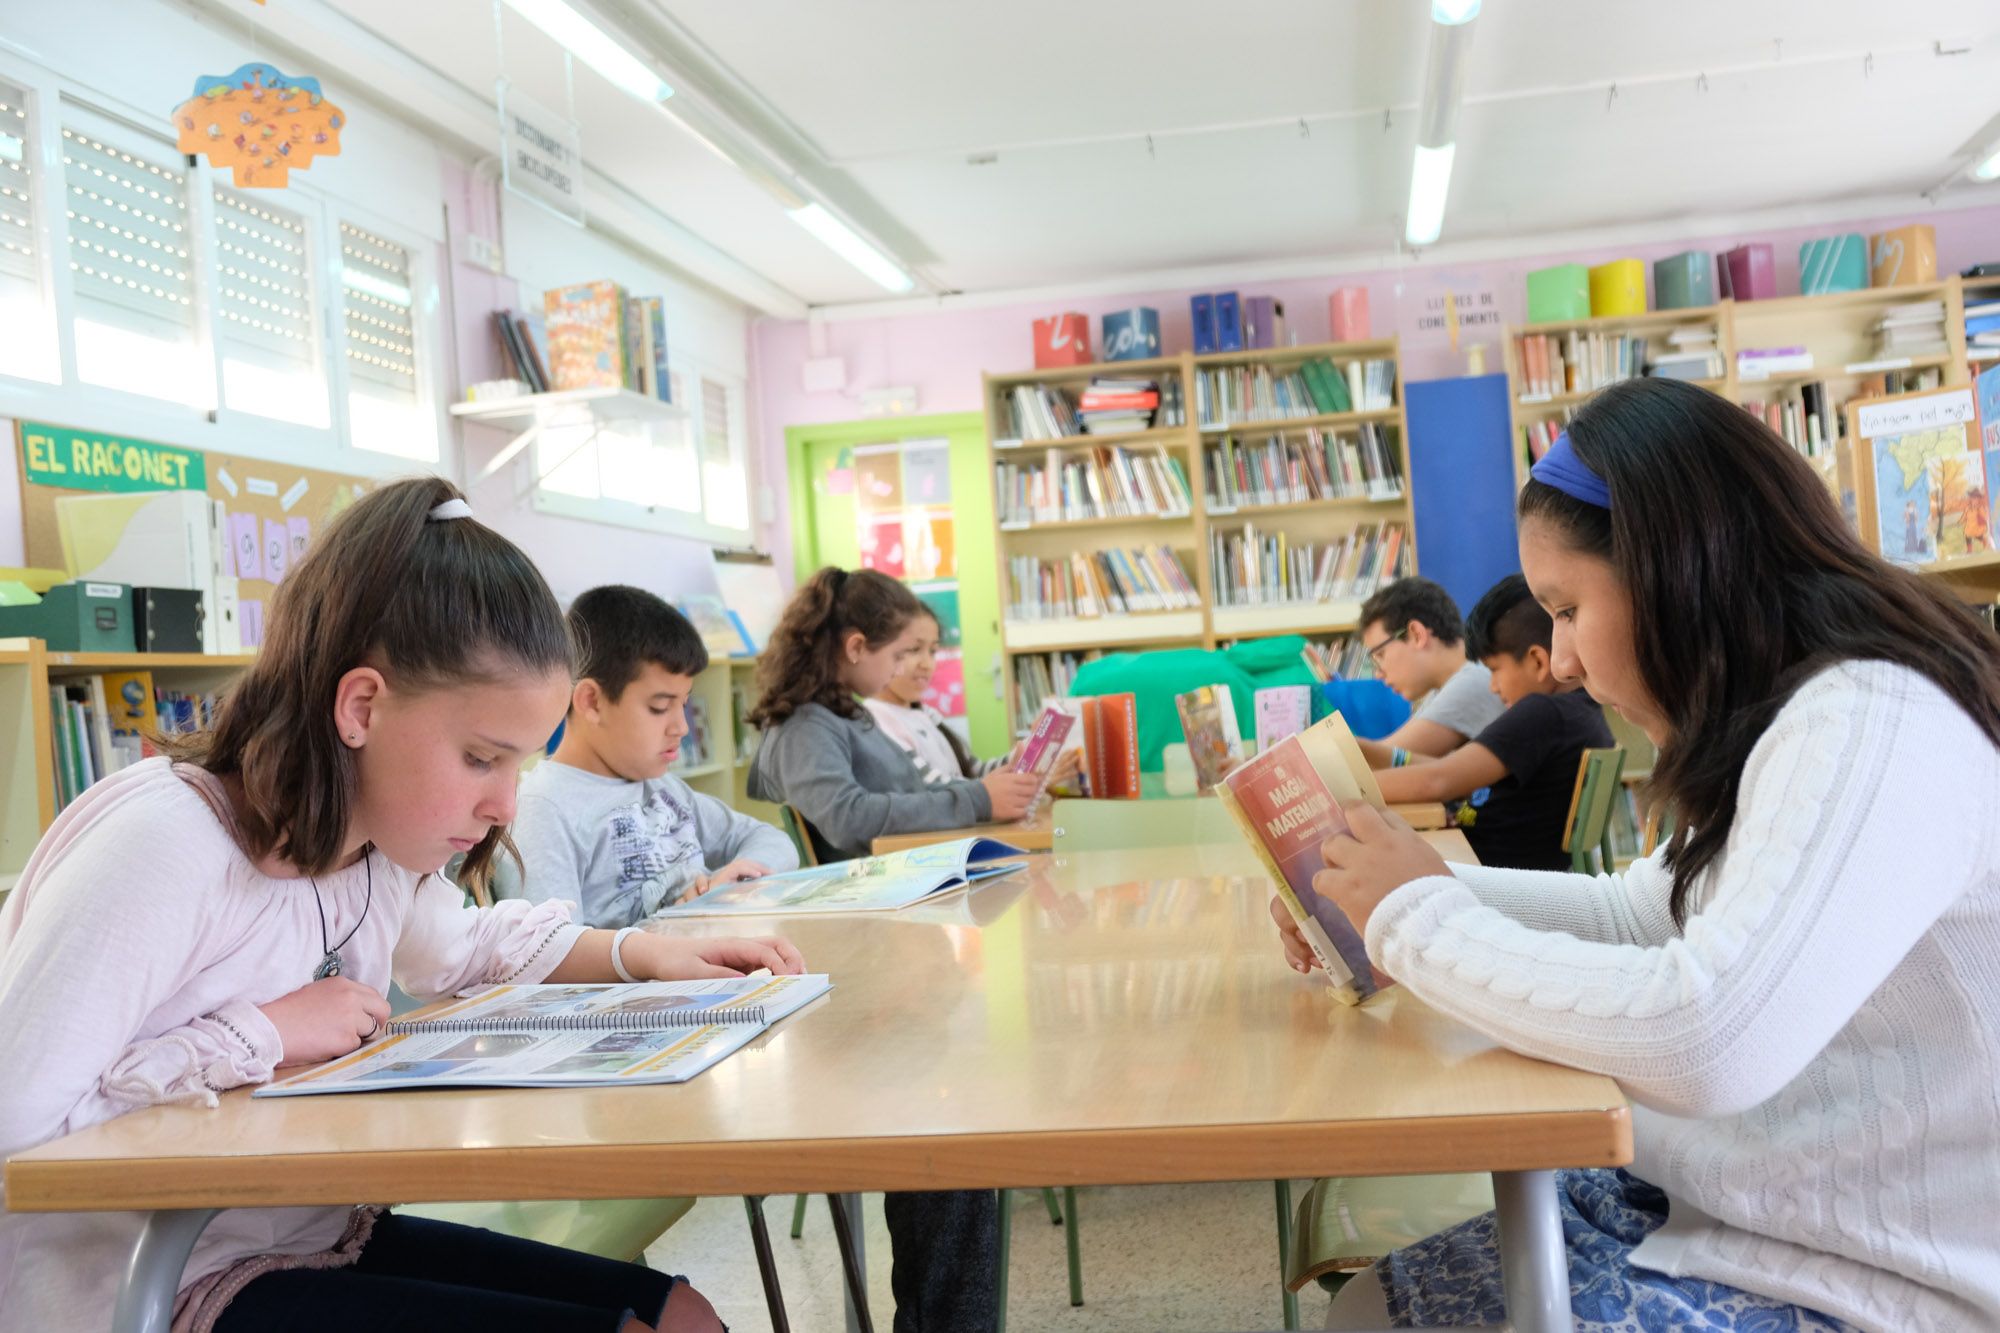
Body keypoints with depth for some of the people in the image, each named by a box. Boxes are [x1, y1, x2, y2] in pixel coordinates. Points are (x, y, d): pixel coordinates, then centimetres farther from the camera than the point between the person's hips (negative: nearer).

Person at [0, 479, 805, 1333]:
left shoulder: (375, 841, -1)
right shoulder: (158, 846, -27)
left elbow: (460, 946, 21)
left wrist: (640, 953, 6)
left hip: (326, 1237, 8)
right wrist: (257, 1037, -24)